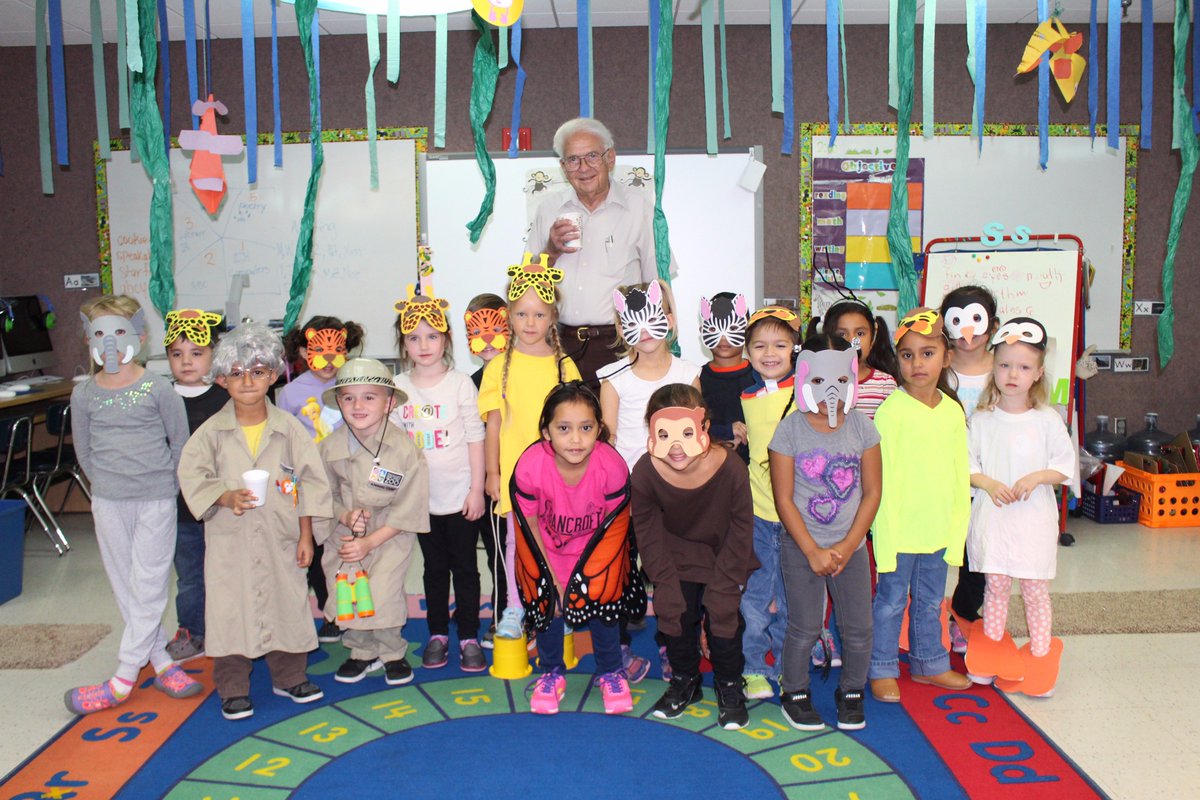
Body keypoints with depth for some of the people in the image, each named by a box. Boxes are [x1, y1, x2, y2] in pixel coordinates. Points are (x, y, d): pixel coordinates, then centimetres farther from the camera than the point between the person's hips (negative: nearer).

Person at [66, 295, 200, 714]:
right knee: (124, 587, 8)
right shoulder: (84, 395, 0)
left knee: (148, 586, -3)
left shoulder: (157, 389, -8)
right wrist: (108, 483, 8)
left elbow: (180, 441, 0)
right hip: (107, 502, 3)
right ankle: (162, 663, 22)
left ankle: (123, 679, 5)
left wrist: (164, 484, 4)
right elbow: (84, 450, 11)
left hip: (156, 500, -3)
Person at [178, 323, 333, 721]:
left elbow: (309, 482, 1)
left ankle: (289, 676, 29)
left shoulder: (288, 428, -2)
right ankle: (232, 688, 20)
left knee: (286, 604, 10)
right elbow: (192, 476, -2)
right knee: (230, 610, 4)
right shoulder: (212, 432, -3)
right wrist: (227, 496, -20)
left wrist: (305, 535, 0)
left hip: (280, 537, 1)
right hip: (229, 540, -1)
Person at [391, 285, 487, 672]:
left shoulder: (460, 383, -4)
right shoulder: (398, 388, 2)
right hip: (421, 496, 2)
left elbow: (475, 438, -5)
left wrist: (477, 488, -8)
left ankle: (469, 637, 17)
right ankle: (437, 634, 26)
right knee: (434, 567, 14)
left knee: (465, 566, 6)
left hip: (459, 493, -2)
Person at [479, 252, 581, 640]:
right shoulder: (499, 367, 1)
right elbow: (493, 423, 1)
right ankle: (515, 609, 25)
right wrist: (492, 473, -1)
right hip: (515, 470, -1)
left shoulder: (564, 366, 3)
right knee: (517, 540, 10)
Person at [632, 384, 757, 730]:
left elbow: (740, 536, -17)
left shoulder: (731, 469, -32)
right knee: (675, 614, 0)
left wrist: (721, 589, -14)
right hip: (678, 555, 2)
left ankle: (729, 685, 23)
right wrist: (667, 588, -11)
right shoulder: (645, 473, -27)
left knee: (724, 617, -4)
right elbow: (649, 536, -10)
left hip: (724, 556, -1)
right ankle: (685, 681, 28)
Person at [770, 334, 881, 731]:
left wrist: (847, 546, -7)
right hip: (801, 547, -2)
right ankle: (794, 692, 24)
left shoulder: (861, 426, -3)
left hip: (851, 547, 3)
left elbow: (873, 491, 0)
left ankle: (851, 691, 29)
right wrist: (814, 552, -12)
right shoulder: (790, 429, -10)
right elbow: (784, 498, -9)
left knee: (859, 627, 6)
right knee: (805, 628, 2)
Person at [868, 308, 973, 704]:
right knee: (891, 601, 7)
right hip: (900, 529, -5)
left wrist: (957, 526, 7)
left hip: (939, 529, 5)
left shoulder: (953, 410, 3)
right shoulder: (891, 411, -14)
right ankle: (882, 669, 23)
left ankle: (929, 663, 37)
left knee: (930, 601, 20)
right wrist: (887, 535, -16)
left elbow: (960, 474, 9)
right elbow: (881, 477, -14)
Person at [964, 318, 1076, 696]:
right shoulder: (982, 419, 1)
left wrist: (1037, 477, -16)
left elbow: (1066, 465, 0)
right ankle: (991, 651, 25)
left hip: (1034, 518, -1)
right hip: (992, 516, 1)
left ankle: (1039, 657, 20)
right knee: (996, 584, 11)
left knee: (1035, 589, 6)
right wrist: (989, 484, -15)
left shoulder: (1047, 420, -2)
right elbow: (966, 463, 2)